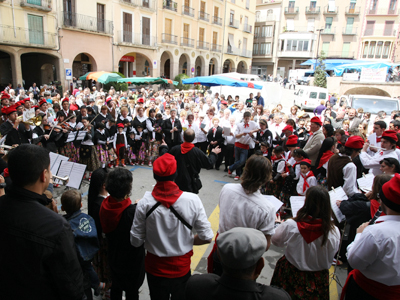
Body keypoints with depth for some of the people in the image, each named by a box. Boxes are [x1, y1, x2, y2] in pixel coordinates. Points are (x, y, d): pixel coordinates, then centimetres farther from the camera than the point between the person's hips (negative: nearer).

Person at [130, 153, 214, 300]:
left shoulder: (144, 203, -21)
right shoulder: (192, 200, -21)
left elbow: (136, 241, -12)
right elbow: (206, 237, -16)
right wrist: (187, 241, 3)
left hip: (155, 268, 0)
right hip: (181, 267, 0)